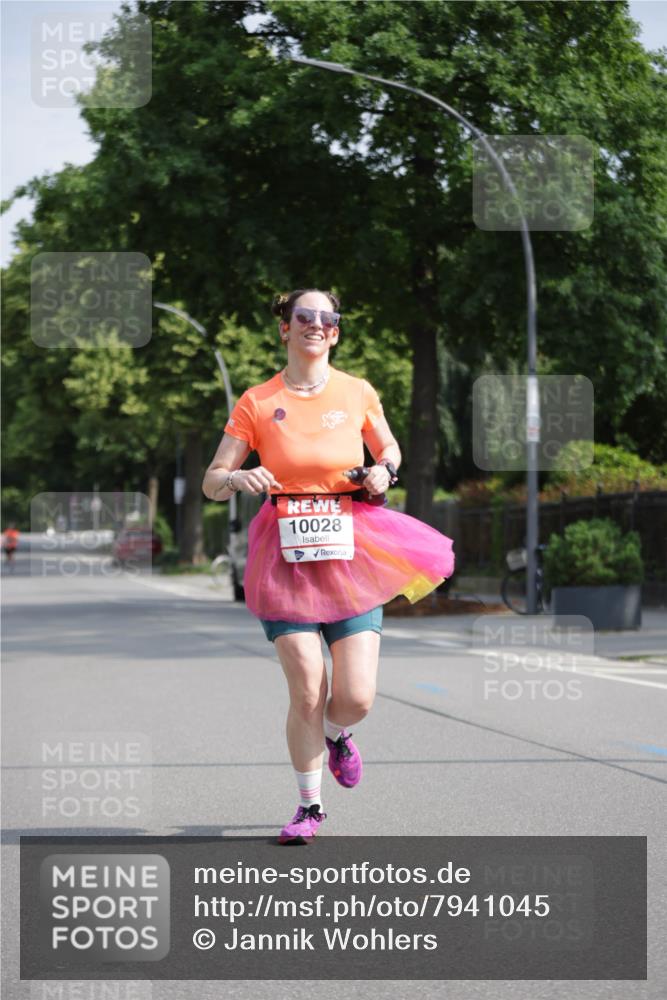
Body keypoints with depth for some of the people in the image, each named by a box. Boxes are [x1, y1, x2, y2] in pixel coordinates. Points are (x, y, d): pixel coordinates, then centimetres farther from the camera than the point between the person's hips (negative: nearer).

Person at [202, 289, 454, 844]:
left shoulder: (358, 393, 6)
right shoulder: (258, 402, 1)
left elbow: (389, 449, 22)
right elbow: (211, 483, 3)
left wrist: (385, 471, -1)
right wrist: (239, 478, -19)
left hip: (350, 550, 1)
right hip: (286, 553, -1)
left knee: (357, 698, -6)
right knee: (306, 693, -9)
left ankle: (336, 735, 33)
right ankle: (310, 807, 12)